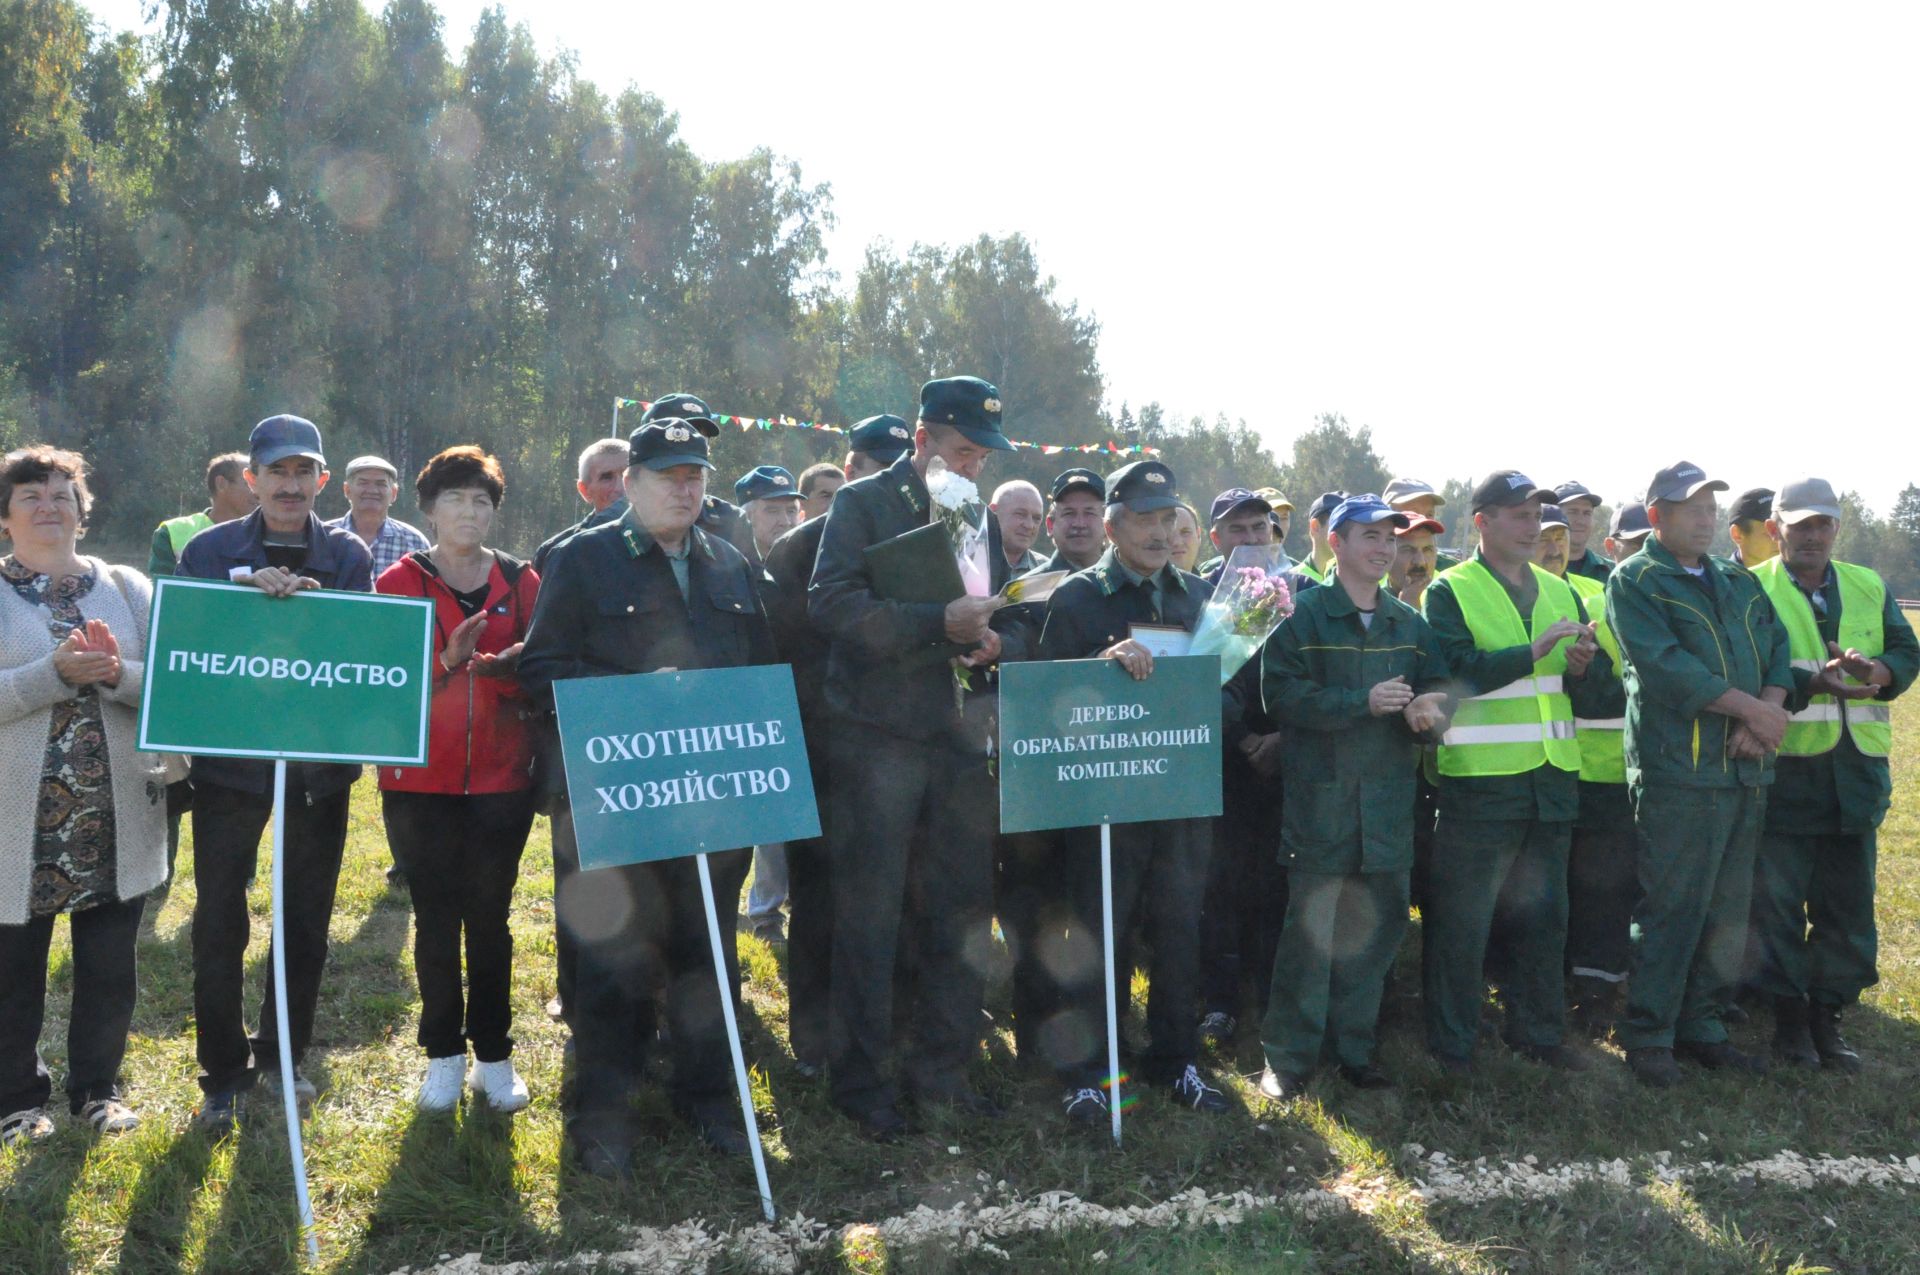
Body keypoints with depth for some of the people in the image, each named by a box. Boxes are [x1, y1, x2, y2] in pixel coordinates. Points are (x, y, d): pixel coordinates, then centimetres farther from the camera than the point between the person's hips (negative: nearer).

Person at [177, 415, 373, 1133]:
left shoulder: (347, 555, 2)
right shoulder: (211, 550, 1)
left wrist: (305, 603, -25)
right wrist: (245, 586, -24)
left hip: (320, 759, 1)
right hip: (228, 757, -1)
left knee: (307, 920, 12)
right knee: (219, 922, 2)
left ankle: (283, 1057, 29)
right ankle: (223, 1072, 15)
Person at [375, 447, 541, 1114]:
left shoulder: (521, 582, 6)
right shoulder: (399, 582, 2)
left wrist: (507, 668, -18)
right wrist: (447, 661, -23)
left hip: (501, 779, 1)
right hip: (421, 778, -1)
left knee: (490, 917, 6)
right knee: (435, 919, 5)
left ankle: (493, 1055, 17)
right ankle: (444, 1054, 19)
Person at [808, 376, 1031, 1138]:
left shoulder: (979, 518, 16)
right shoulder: (863, 504, -2)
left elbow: (1012, 621, 18)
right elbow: (831, 602, -16)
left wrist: (995, 643, -7)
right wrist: (939, 623, -24)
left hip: (960, 738, 6)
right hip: (877, 738, -6)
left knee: (963, 909, 9)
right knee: (870, 913, 0)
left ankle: (942, 1067, 22)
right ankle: (860, 1079, 12)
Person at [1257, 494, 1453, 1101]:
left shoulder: (1409, 623, 14)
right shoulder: (1306, 615, -2)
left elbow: (1437, 683, 15)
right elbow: (1281, 693, -12)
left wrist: (1428, 710, -9)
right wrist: (1364, 702, -18)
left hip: (1389, 797, 5)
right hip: (1321, 795, -5)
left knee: (1376, 925, 9)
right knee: (1310, 926, -4)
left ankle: (1353, 1046, 24)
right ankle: (1288, 1056, 6)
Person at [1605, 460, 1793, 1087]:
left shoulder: (1739, 582, 18)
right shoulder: (1634, 581, -4)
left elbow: (1779, 650, 7)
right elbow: (1666, 667, -16)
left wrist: (1766, 716, -11)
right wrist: (1753, 709, -15)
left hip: (1747, 768, 7)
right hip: (1678, 770, -7)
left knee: (1728, 909, 10)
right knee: (1671, 910, -4)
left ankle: (1702, 1023, 22)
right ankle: (1647, 1034, 6)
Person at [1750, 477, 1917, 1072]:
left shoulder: (1871, 589, 14)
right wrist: (1814, 681, -27)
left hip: (1856, 771, 4)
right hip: (1784, 771, -4)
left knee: (1848, 901, 8)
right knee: (1779, 900, 1)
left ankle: (1828, 1015, 20)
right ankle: (1789, 1013, 14)